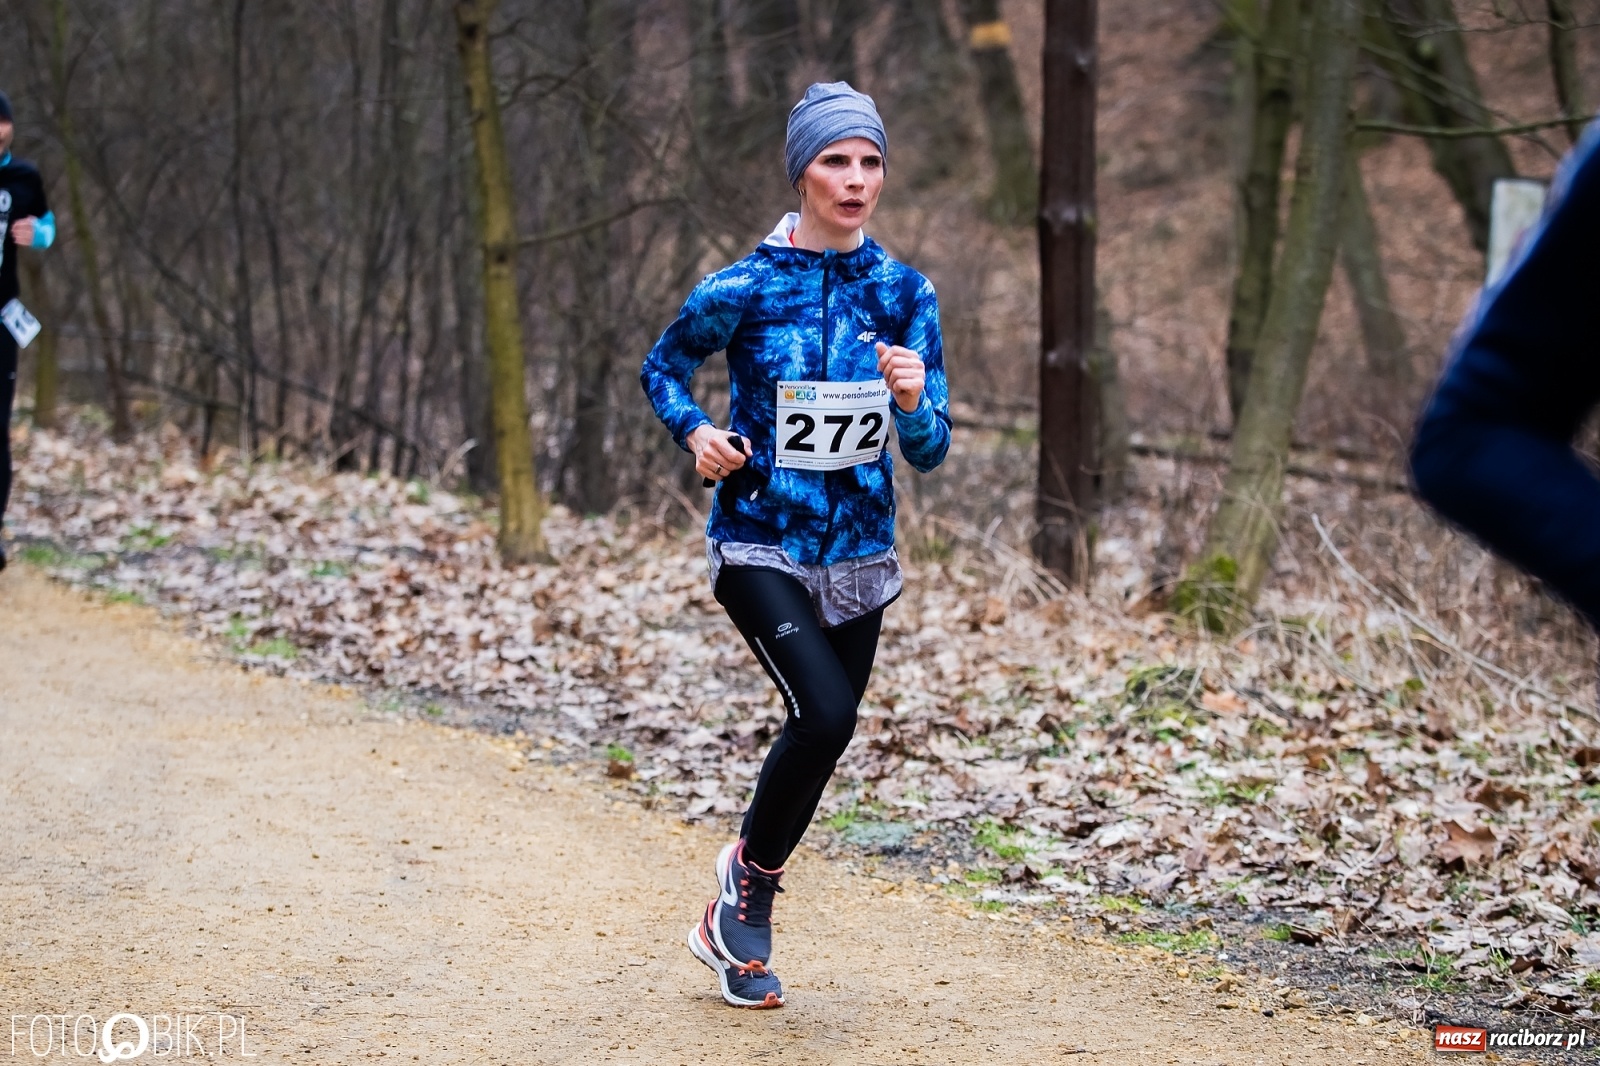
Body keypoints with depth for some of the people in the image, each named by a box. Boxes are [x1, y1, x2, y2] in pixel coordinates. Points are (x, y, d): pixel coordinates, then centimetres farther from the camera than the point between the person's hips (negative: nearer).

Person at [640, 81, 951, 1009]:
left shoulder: (905, 294, 0)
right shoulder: (745, 290, -9)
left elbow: (929, 453, -1)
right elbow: (663, 365, 8)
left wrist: (914, 401, -23)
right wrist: (697, 431, -12)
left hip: (859, 555, 4)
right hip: (759, 545, -4)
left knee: (825, 729, 10)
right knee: (825, 711, -24)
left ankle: (738, 928, 30)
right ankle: (750, 874, 3)